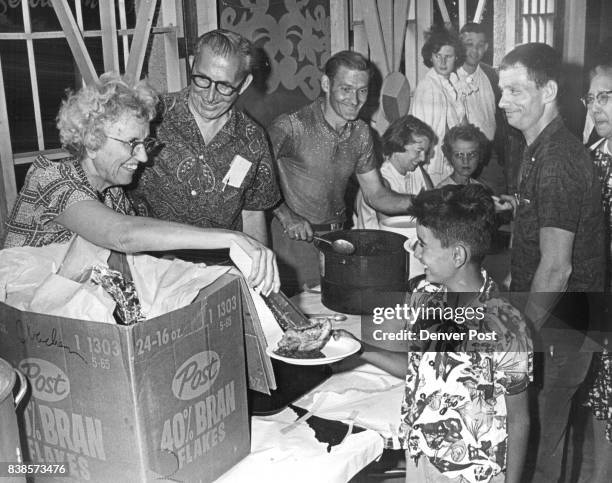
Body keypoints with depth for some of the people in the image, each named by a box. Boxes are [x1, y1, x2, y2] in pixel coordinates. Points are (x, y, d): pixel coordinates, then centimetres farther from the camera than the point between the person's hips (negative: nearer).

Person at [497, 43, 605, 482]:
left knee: (536, 442, 6)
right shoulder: (542, 149, 8)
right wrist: (516, 206, 10)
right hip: (547, 321, 9)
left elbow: (556, 268, -25)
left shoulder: (557, 162, -24)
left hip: (554, 331, -9)